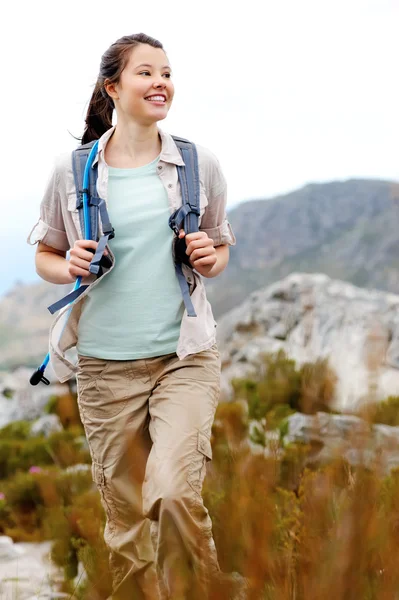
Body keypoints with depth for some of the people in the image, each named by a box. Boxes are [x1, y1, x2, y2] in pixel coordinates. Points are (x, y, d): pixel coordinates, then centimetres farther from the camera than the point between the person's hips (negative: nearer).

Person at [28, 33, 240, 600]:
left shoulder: (200, 164, 4)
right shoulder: (72, 170, 2)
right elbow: (45, 254, 12)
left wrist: (209, 258, -6)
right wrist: (69, 267, -10)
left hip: (186, 358, 0)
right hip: (106, 364, 1)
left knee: (175, 493, -19)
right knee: (126, 516, 8)